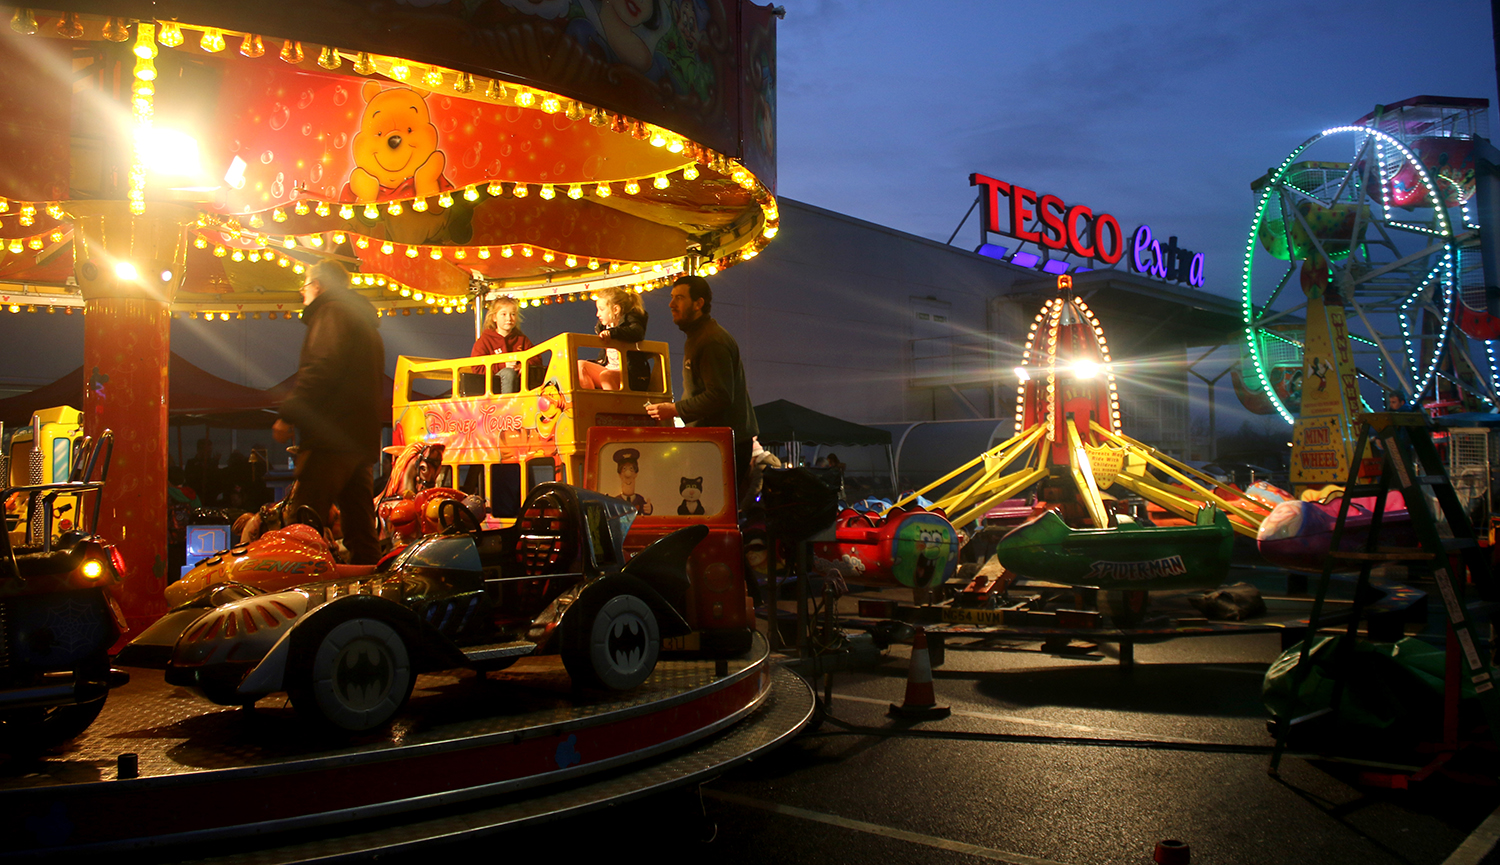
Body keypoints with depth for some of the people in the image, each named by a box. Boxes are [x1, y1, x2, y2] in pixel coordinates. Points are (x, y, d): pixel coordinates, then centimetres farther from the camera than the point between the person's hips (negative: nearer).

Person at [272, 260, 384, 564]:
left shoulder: (331, 312, 0)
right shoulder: (366, 323, 28)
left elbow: (322, 369, -16)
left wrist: (288, 416, -14)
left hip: (332, 435, -9)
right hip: (365, 438, 9)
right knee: (360, 526, 7)